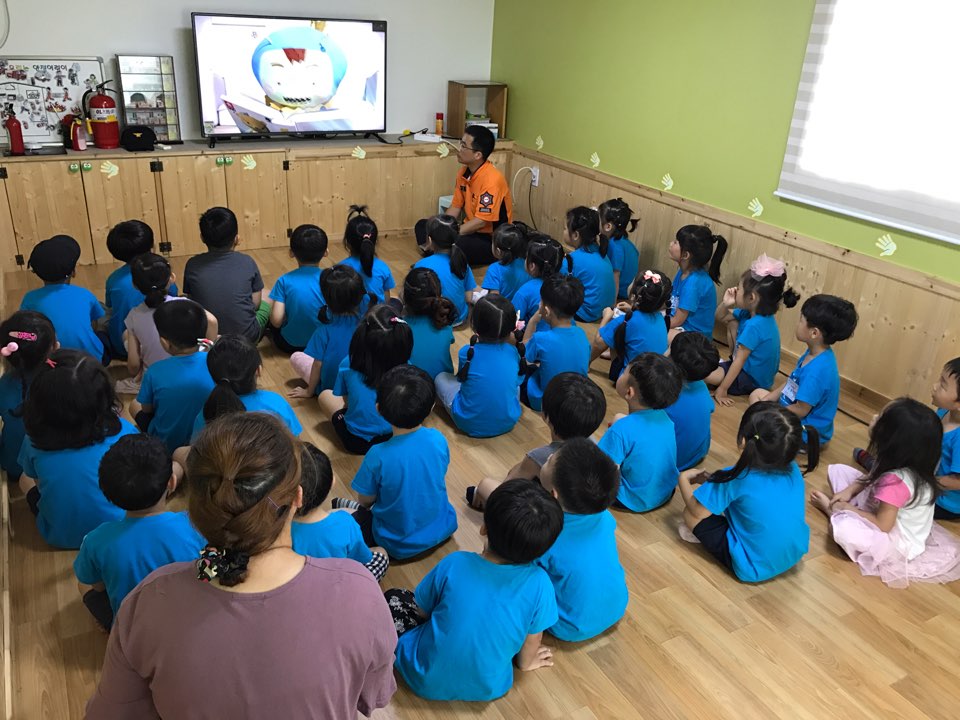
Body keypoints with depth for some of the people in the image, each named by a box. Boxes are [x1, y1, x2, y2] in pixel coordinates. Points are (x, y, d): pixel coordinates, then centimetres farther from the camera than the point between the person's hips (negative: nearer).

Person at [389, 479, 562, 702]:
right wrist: (526, 662, 16)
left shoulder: (454, 564, -25)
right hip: (489, 688, 2)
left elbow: (422, 611, -7)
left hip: (428, 680, -1)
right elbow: (532, 638, -6)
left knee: (394, 598, 18)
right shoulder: (538, 582, -25)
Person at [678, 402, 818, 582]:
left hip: (753, 569, -6)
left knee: (690, 513, -1)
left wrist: (684, 478, 5)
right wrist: (715, 482, 13)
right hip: (794, 556, 7)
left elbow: (697, 511, -13)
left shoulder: (736, 479, -25)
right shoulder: (793, 470, -8)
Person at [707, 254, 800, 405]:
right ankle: (730, 363, 19)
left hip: (753, 380, -9)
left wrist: (722, 390, -21)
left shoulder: (754, 326, -32)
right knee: (732, 322, 10)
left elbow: (739, 361, -27)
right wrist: (726, 304, -14)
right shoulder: (752, 312, -5)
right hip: (748, 365, 9)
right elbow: (720, 317, 9)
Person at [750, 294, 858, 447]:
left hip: (808, 431, -10)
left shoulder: (817, 370, -33)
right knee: (757, 394, 18)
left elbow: (801, 410, -25)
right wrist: (766, 401, 3)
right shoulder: (813, 353, -2)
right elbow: (790, 383, 10)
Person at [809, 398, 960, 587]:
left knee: (843, 528, -38)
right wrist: (850, 491, -8)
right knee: (836, 470, 6)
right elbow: (871, 478, 7)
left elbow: (882, 526, -28)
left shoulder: (897, 481, -37)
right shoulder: (904, 460, -12)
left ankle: (833, 510, -5)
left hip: (897, 541, -8)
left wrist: (847, 509, -15)